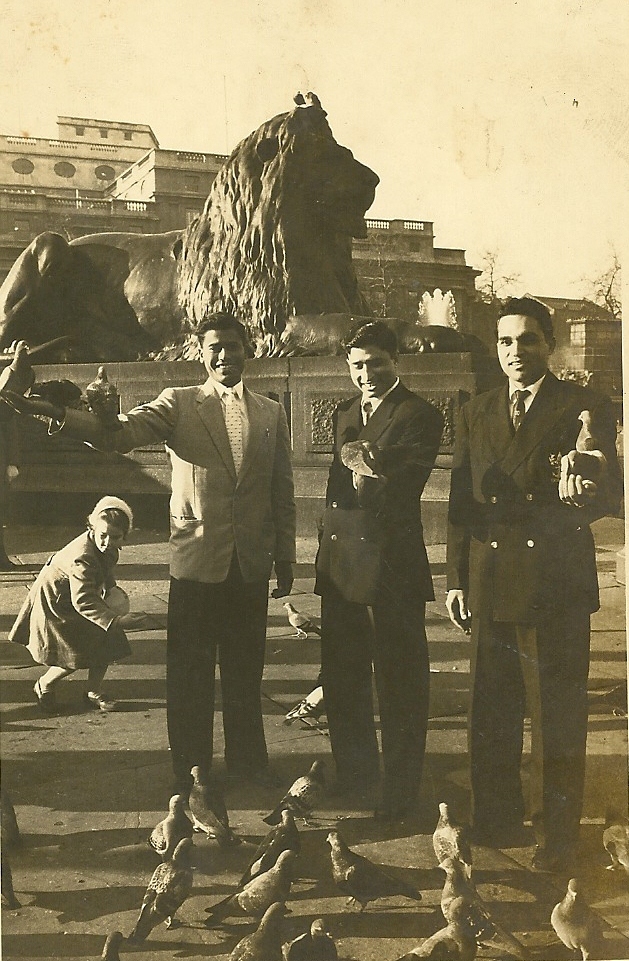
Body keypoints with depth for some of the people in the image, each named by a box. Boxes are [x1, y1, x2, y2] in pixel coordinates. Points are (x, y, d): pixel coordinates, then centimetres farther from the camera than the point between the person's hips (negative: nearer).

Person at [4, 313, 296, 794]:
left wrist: (285, 556, 9)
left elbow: (283, 491, 10)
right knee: (189, 673, 5)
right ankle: (191, 771, 20)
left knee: (246, 669, 13)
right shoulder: (179, 403, 0)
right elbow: (119, 434, -16)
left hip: (251, 565, 2)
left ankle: (248, 762, 30)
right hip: (196, 561, -2)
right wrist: (57, 413, -31)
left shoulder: (272, 413, 8)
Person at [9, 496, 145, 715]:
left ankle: (93, 692, 20)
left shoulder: (108, 549, -11)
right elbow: (83, 601, -44)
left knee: (107, 642, 1)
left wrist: (111, 589, -5)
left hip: (75, 600, 9)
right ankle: (44, 686, 18)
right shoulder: (82, 558, -38)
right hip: (53, 605, -8)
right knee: (77, 656, -11)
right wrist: (115, 621, -51)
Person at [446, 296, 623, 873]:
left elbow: (612, 494, -9)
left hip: (558, 584, -3)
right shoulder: (476, 414, 12)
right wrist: (456, 579, 8)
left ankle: (558, 834, 18)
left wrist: (586, 491, -33)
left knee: (559, 717, 4)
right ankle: (497, 822, 26)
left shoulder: (585, 408, -1)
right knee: (491, 711, 11)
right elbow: (461, 500, 12)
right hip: (491, 582, 4)